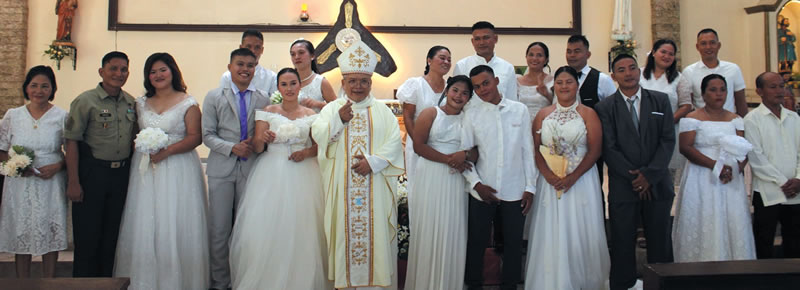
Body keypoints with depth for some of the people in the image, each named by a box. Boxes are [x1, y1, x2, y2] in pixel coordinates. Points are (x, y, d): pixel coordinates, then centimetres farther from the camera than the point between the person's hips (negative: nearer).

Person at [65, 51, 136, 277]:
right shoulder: (86, 101, -7)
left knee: (112, 236, 12)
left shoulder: (131, 103, 8)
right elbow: (71, 142, -10)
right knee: (87, 236, 3)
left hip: (122, 174, 5)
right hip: (92, 173, -5)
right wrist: (73, 182, -14)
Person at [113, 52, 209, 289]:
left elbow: (195, 137, -8)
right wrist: (141, 149, -2)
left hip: (178, 169, -4)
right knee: (144, 224, 3)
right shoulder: (141, 103, 15)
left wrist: (167, 151, -16)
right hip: (146, 169, 4)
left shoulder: (188, 103, 0)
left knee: (175, 224, -4)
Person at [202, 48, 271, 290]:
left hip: (251, 169, 1)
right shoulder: (214, 97, 5)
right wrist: (232, 148, -14)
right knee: (219, 229, 4)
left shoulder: (263, 99, 6)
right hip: (222, 169, 0)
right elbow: (207, 135, 0)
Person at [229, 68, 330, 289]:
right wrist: (263, 139, -21)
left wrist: (307, 153, -8)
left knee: (302, 230, -5)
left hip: (303, 176, 1)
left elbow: (319, 145, 12)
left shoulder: (310, 115, 10)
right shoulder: (268, 112, 6)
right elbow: (256, 147, 1)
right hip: (272, 175, 0)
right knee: (266, 227, -7)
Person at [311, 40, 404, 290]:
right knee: (345, 230, 2)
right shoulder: (332, 108, 9)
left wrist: (374, 161, -14)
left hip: (375, 185, 0)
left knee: (375, 231, 1)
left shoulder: (382, 110, 9)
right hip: (341, 185, 0)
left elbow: (394, 142, -1)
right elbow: (318, 136, -4)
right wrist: (339, 119, -17)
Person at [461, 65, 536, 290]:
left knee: (513, 244, 11)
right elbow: (464, 152, 1)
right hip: (482, 193, 0)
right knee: (476, 243, 10)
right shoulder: (472, 114, 0)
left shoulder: (520, 110, 1)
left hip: (515, 191, 0)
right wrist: (476, 184, -8)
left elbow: (528, 150, 3)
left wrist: (530, 187, 2)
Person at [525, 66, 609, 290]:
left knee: (580, 234, 2)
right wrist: (548, 174, -12)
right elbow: (536, 149, 4)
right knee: (551, 235, 4)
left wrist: (573, 176, -15)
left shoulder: (588, 114, 1)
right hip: (549, 182, 2)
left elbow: (595, 150, -5)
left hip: (581, 181, -2)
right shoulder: (543, 114, 9)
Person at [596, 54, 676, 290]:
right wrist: (633, 177, -10)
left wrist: (649, 175, -9)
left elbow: (668, 140, 1)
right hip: (623, 187, -2)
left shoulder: (661, 100, 7)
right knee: (622, 246, 3)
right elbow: (609, 149, -4)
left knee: (660, 245, 9)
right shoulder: (605, 107, 1)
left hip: (657, 184, 2)